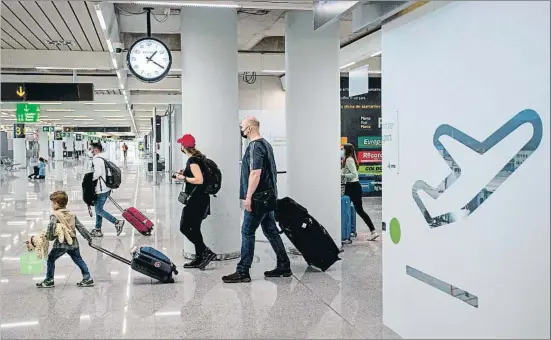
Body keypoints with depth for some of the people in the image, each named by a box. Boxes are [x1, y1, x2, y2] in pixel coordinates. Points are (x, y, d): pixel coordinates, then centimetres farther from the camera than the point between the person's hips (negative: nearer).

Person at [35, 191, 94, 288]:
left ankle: (49, 281, 16)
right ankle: (87, 278, 13)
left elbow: (51, 226, -28)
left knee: (50, 259, 11)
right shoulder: (71, 214, 10)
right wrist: (88, 237, 16)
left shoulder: (55, 215, -9)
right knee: (79, 260, 15)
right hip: (73, 242, 6)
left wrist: (49, 237, -14)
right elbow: (80, 227, 11)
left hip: (61, 244, -6)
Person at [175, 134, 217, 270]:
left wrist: (184, 178, -13)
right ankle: (199, 259, 17)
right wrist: (185, 174, 13)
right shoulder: (198, 157, 13)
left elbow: (199, 180, -25)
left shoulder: (192, 160, -16)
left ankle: (206, 252, -6)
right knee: (194, 229, 13)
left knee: (184, 228, -5)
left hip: (196, 199, -10)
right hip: (200, 199, 10)